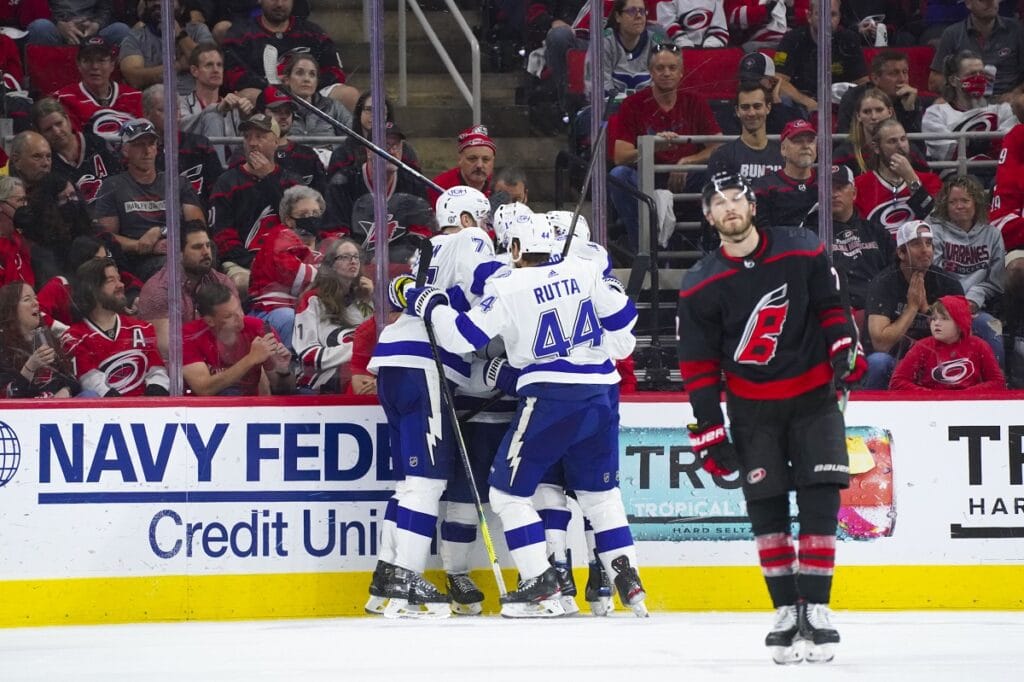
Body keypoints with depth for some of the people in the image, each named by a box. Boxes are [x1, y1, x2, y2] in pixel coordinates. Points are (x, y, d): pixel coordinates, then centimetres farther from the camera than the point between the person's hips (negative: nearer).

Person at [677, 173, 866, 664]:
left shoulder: (802, 253, -7)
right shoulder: (700, 286, -6)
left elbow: (829, 306, 6)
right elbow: (698, 363, -3)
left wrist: (845, 349, -9)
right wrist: (708, 432, -5)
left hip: (813, 395, -1)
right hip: (751, 406, 1)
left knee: (819, 499, -9)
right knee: (766, 508, -2)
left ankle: (814, 607, -5)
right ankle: (786, 610, 5)